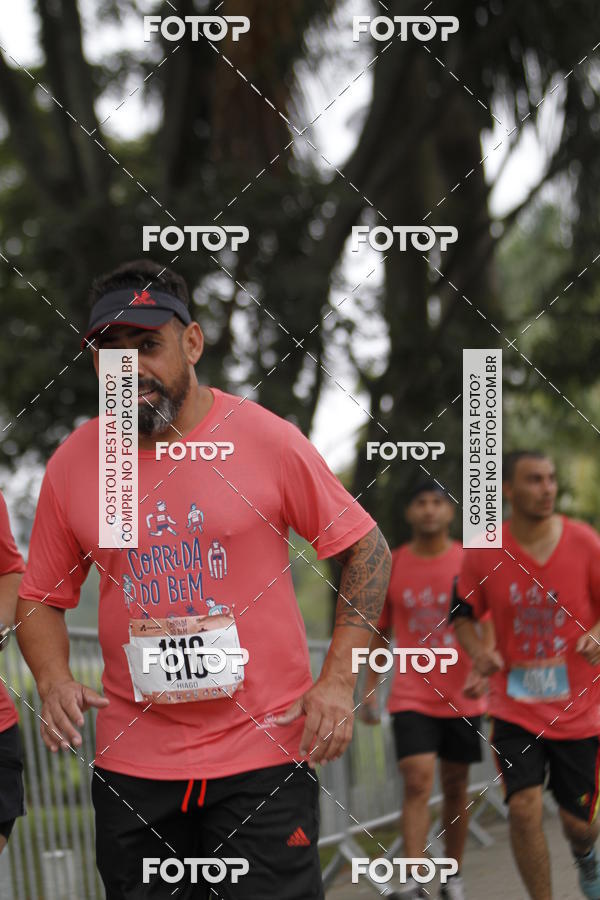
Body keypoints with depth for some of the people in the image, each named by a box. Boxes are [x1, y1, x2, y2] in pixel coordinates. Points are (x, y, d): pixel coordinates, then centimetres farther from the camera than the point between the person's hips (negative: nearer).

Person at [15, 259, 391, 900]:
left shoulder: (267, 439, -5)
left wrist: (338, 680, -6)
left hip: (266, 752, -2)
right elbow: (42, 597, 11)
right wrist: (53, 681, -9)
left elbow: (365, 548, 2)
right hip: (132, 764, 3)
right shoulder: (73, 462, 2)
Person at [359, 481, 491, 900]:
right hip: (411, 696, -1)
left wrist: (483, 670, -20)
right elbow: (380, 632, 10)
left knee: (455, 787, 9)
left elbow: (487, 625, -3)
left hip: (462, 697, 1)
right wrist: (370, 689, 6)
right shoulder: (392, 566, 3)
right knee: (417, 780, -15)